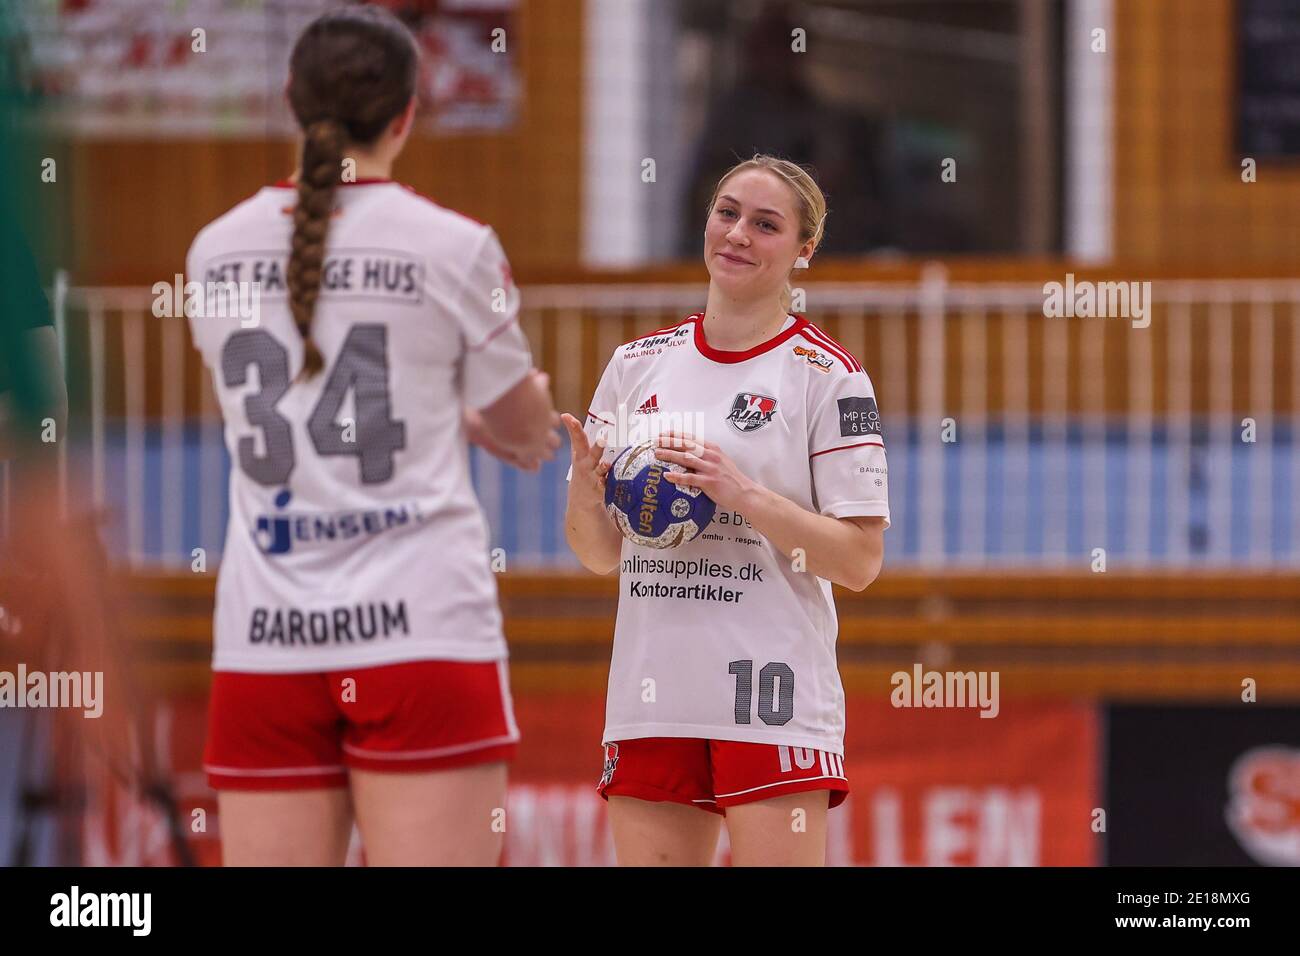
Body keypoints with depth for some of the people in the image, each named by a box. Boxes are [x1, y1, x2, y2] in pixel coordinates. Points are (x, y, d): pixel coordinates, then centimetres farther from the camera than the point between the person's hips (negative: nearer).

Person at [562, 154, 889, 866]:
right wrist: (585, 492, -7)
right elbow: (599, 554, 15)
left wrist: (742, 494, -17)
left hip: (771, 704, -4)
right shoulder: (637, 364, 12)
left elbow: (860, 561, -6)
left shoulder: (826, 374, -1)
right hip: (650, 702, 4)